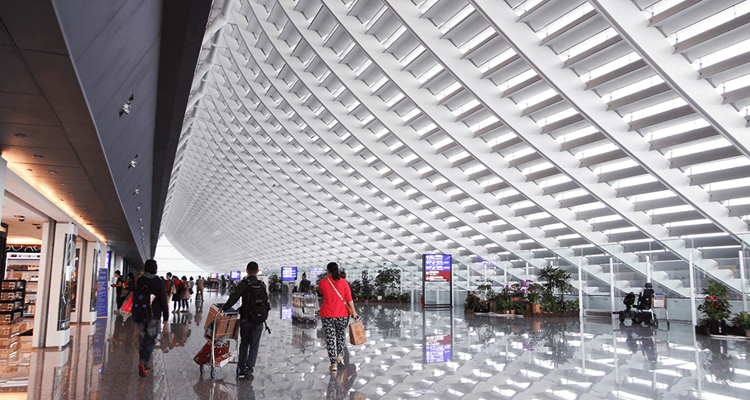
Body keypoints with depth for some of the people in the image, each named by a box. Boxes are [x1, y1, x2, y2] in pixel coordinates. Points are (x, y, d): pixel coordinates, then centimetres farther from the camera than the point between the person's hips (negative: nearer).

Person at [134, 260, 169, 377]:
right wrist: (165, 316, 0)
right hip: (153, 315, -3)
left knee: (142, 339, 13)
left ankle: (143, 364, 18)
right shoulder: (158, 282, -7)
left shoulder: (138, 281, 2)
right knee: (150, 340, 3)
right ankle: (144, 363, -14)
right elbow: (163, 300, -7)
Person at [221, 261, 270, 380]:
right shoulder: (263, 285, 4)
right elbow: (265, 300, 9)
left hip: (246, 319, -2)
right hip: (259, 321, 2)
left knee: (244, 343, 16)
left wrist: (224, 309, -9)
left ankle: (241, 369, 18)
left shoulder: (244, 284, -9)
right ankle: (249, 371, 4)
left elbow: (234, 297, -17)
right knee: (254, 345, 8)